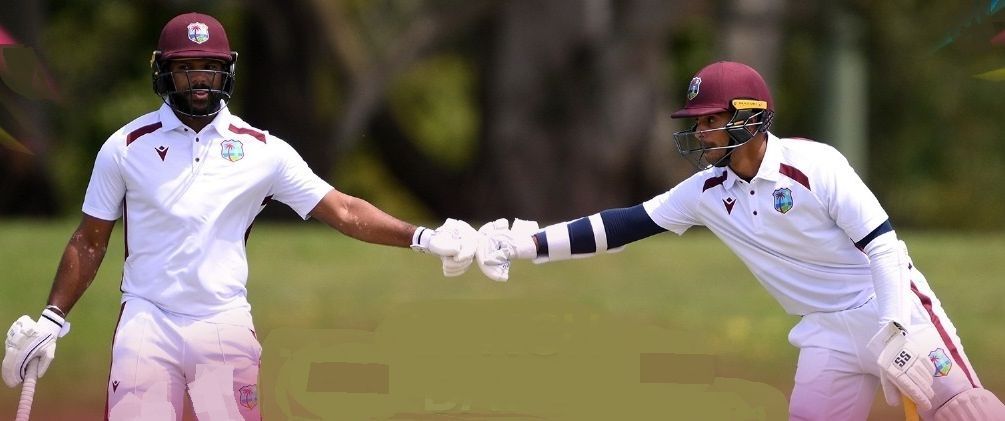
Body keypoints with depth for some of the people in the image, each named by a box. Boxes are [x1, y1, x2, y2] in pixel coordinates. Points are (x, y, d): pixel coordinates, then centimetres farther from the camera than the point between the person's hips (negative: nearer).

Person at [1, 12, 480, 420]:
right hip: (147, 322, -1)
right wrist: (50, 321, 2)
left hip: (225, 325, 1)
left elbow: (343, 210, -1)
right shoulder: (127, 146, 3)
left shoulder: (261, 150, 4)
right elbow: (89, 242, 9)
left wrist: (422, 237, -14)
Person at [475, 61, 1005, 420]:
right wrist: (530, 244, -6)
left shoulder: (812, 165, -17)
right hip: (828, 332, 6)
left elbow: (882, 244, -18)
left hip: (890, 309, -6)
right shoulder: (707, 192, 2)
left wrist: (897, 332, -27)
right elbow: (624, 225, 2)